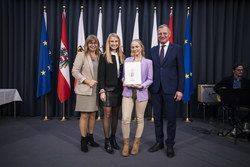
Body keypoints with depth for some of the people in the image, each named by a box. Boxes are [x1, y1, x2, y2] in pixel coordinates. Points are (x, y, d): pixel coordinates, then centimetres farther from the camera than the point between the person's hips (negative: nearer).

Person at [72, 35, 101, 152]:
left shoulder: (99, 57, 13)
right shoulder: (81, 55, -2)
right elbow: (75, 71, -9)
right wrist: (88, 81, -15)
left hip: (95, 90, 5)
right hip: (84, 90, -5)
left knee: (93, 115, 11)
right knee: (84, 115, -1)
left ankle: (90, 138, 26)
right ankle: (83, 140, 13)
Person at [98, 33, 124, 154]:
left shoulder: (122, 57, 10)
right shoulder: (104, 57, -2)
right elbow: (101, 75, -5)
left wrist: (124, 88, 2)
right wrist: (102, 91, -12)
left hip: (119, 89, 4)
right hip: (108, 89, -4)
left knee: (115, 114, 11)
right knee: (107, 114, 0)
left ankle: (113, 138, 26)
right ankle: (107, 141, 12)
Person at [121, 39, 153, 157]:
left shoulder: (148, 62, 3)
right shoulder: (127, 60, 10)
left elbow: (150, 79, 1)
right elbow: (123, 75, 14)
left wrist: (141, 86, -14)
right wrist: (124, 82, -7)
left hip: (141, 93, -1)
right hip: (128, 93, 1)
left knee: (140, 119, 9)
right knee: (125, 119, -7)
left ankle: (136, 143, 27)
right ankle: (126, 144, 14)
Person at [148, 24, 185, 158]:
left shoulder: (177, 49, 1)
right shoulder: (153, 50, 11)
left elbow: (181, 71, -2)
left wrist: (180, 90, -8)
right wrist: (149, 87, 6)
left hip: (170, 89, -3)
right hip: (156, 89, 3)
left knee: (171, 118, 3)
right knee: (157, 117, 11)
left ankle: (170, 145, 20)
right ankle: (159, 142, 27)